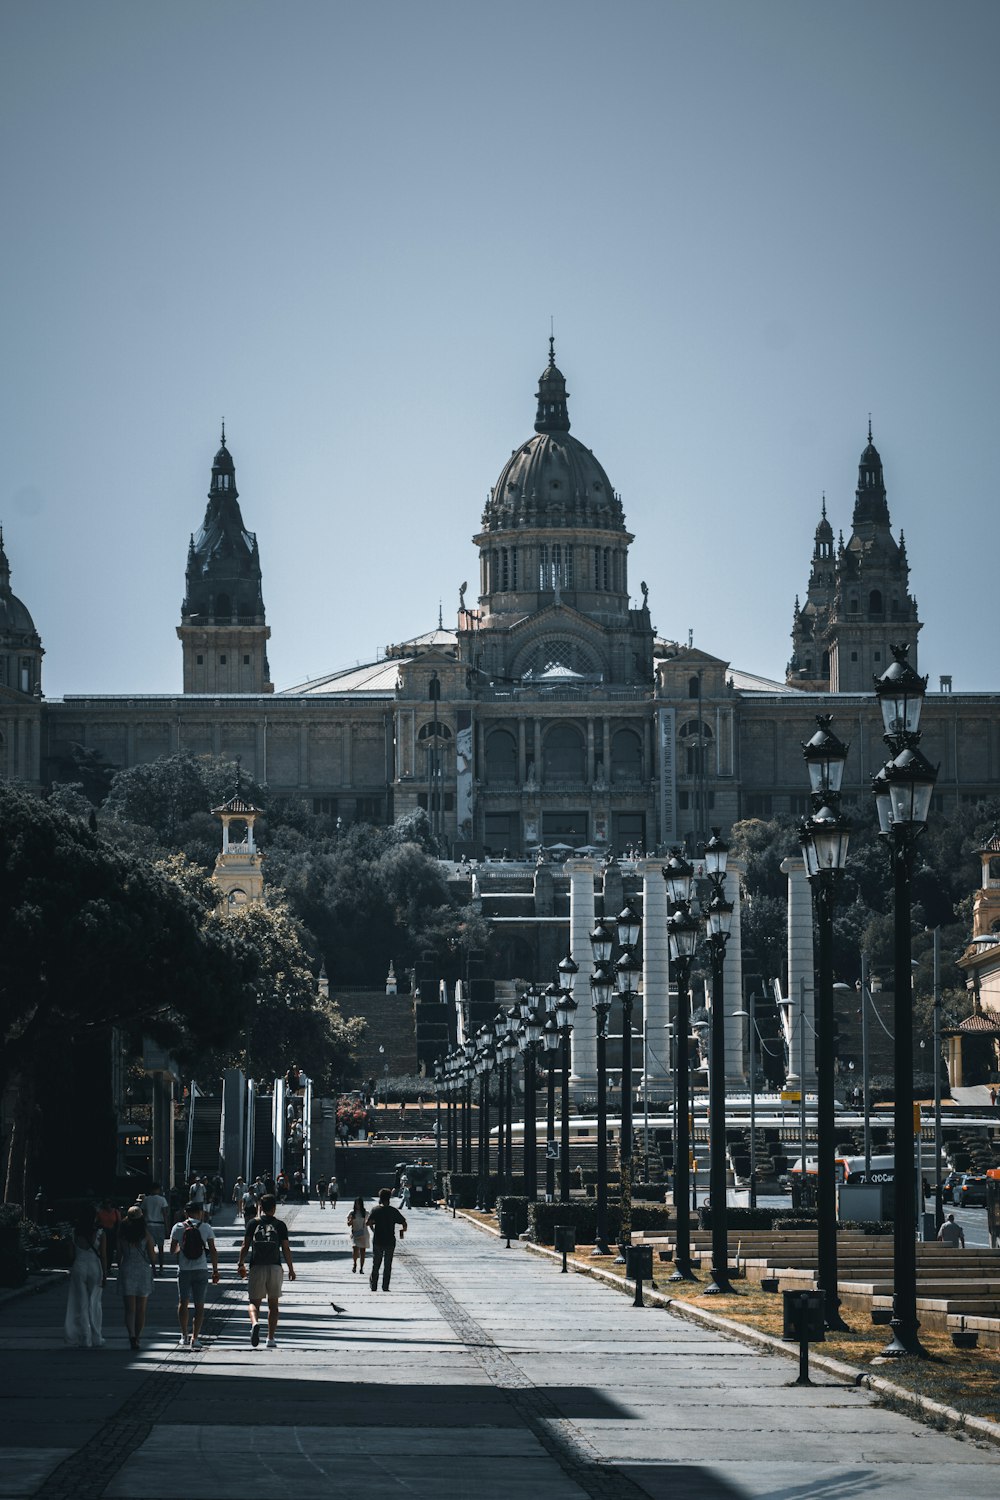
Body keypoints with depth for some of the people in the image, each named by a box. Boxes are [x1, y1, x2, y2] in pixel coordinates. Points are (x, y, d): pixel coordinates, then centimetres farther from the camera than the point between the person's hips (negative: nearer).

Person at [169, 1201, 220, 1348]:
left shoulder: (178, 1227, -1)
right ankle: (195, 1338, -1)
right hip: (201, 1270, 0)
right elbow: (213, 1251, -2)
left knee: (183, 1303, 14)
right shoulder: (206, 1228, -2)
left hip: (184, 1270, 0)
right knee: (199, 1305, 5)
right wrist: (215, 1271, 5)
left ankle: (184, 1335, 8)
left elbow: (172, 1250, 5)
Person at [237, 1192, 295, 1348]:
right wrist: (291, 1269, 9)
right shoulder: (280, 1225, 1)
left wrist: (241, 1263, 8)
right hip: (275, 1268, 0)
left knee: (254, 1302, 4)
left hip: (256, 1267, 0)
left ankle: (255, 1323, -27)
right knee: (273, 1304, 12)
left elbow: (245, 1246, -2)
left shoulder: (253, 1223, 1)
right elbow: (286, 1249, 1)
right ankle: (271, 1338, 11)